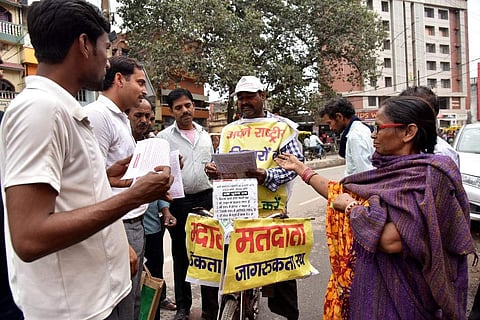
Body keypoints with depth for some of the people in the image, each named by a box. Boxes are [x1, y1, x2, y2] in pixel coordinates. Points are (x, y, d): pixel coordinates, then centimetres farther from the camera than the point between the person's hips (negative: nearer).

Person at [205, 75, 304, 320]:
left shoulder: (282, 127, 2)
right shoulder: (229, 130, 16)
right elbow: (221, 165, 19)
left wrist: (266, 176, -21)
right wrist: (213, 170, -5)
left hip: (271, 211, -3)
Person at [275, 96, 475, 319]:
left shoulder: (428, 175, -21)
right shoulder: (391, 171, 3)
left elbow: (392, 240, -32)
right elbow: (340, 193, 12)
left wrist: (351, 206, -18)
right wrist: (301, 168, 18)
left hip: (395, 295, -7)